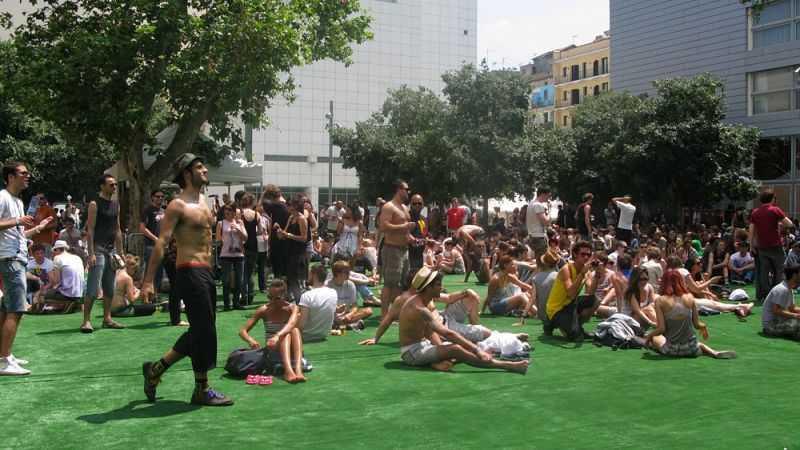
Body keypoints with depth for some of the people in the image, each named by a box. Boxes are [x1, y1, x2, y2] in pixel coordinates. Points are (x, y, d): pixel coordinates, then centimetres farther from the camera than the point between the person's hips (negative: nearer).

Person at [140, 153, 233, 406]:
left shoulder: (203, 201, 16)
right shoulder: (178, 206, -10)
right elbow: (161, 243, -16)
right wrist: (148, 279, -21)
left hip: (206, 271, 9)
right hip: (190, 272, -9)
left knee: (199, 332, 14)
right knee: (205, 331, -5)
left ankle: (155, 369, 26)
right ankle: (201, 391, 6)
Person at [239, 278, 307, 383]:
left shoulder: (292, 308, -3)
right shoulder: (264, 310, -1)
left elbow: (291, 323, -27)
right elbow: (242, 331, -4)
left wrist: (277, 336, -47)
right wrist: (250, 340, -28)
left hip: (291, 351, 0)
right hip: (272, 352, 0)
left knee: (295, 330, -30)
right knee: (286, 334, -31)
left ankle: (298, 368, -51)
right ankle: (288, 370, -55)